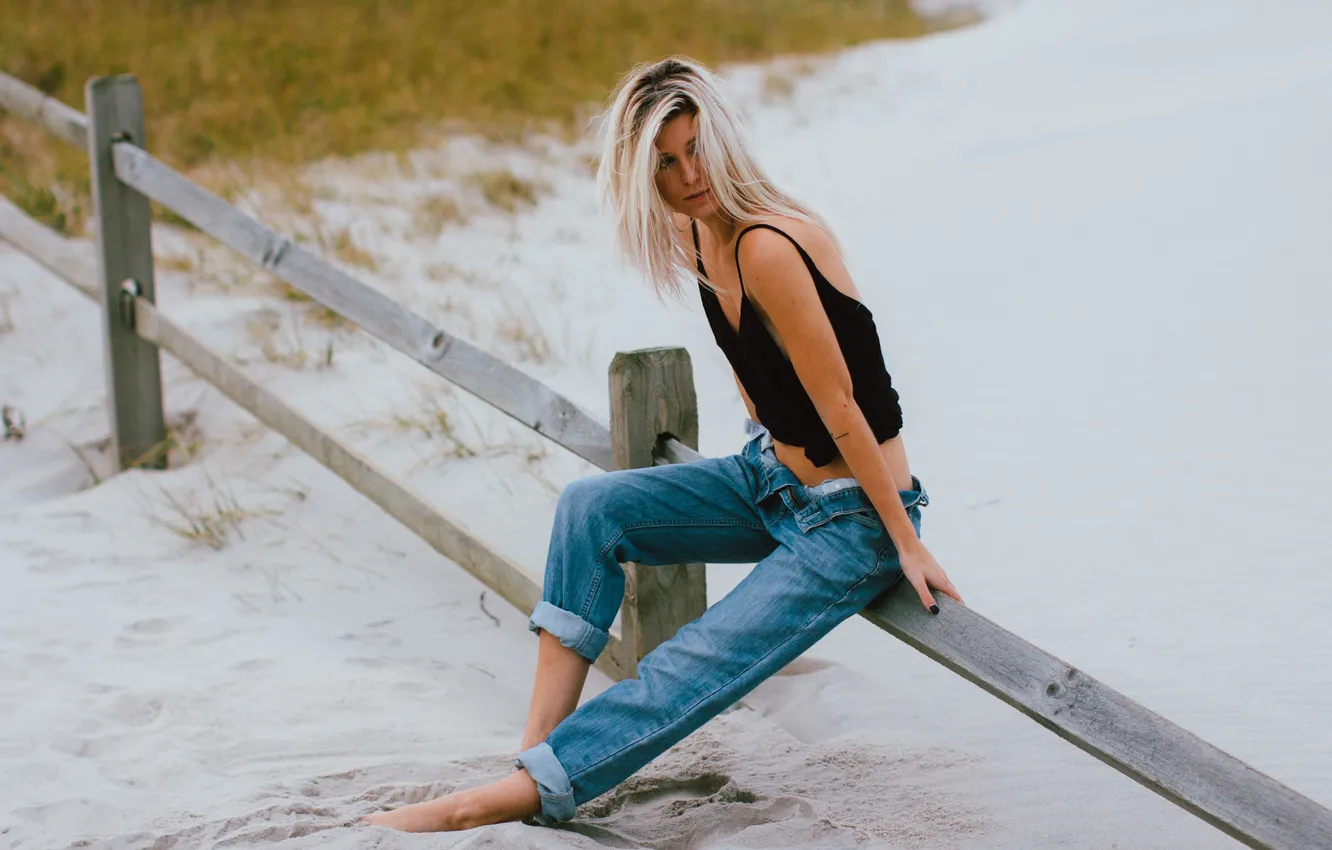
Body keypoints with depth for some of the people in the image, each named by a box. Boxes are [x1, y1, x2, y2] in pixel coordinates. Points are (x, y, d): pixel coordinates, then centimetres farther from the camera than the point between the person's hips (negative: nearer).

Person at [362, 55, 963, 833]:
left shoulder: (767, 248, -27)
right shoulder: (693, 232, 1)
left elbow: (839, 405, -23)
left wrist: (907, 542, -18)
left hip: (852, 520, -9)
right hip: (770, 478, 9)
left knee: (691, 671, -16)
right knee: (592, 507, -6)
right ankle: (539, 748, -9)